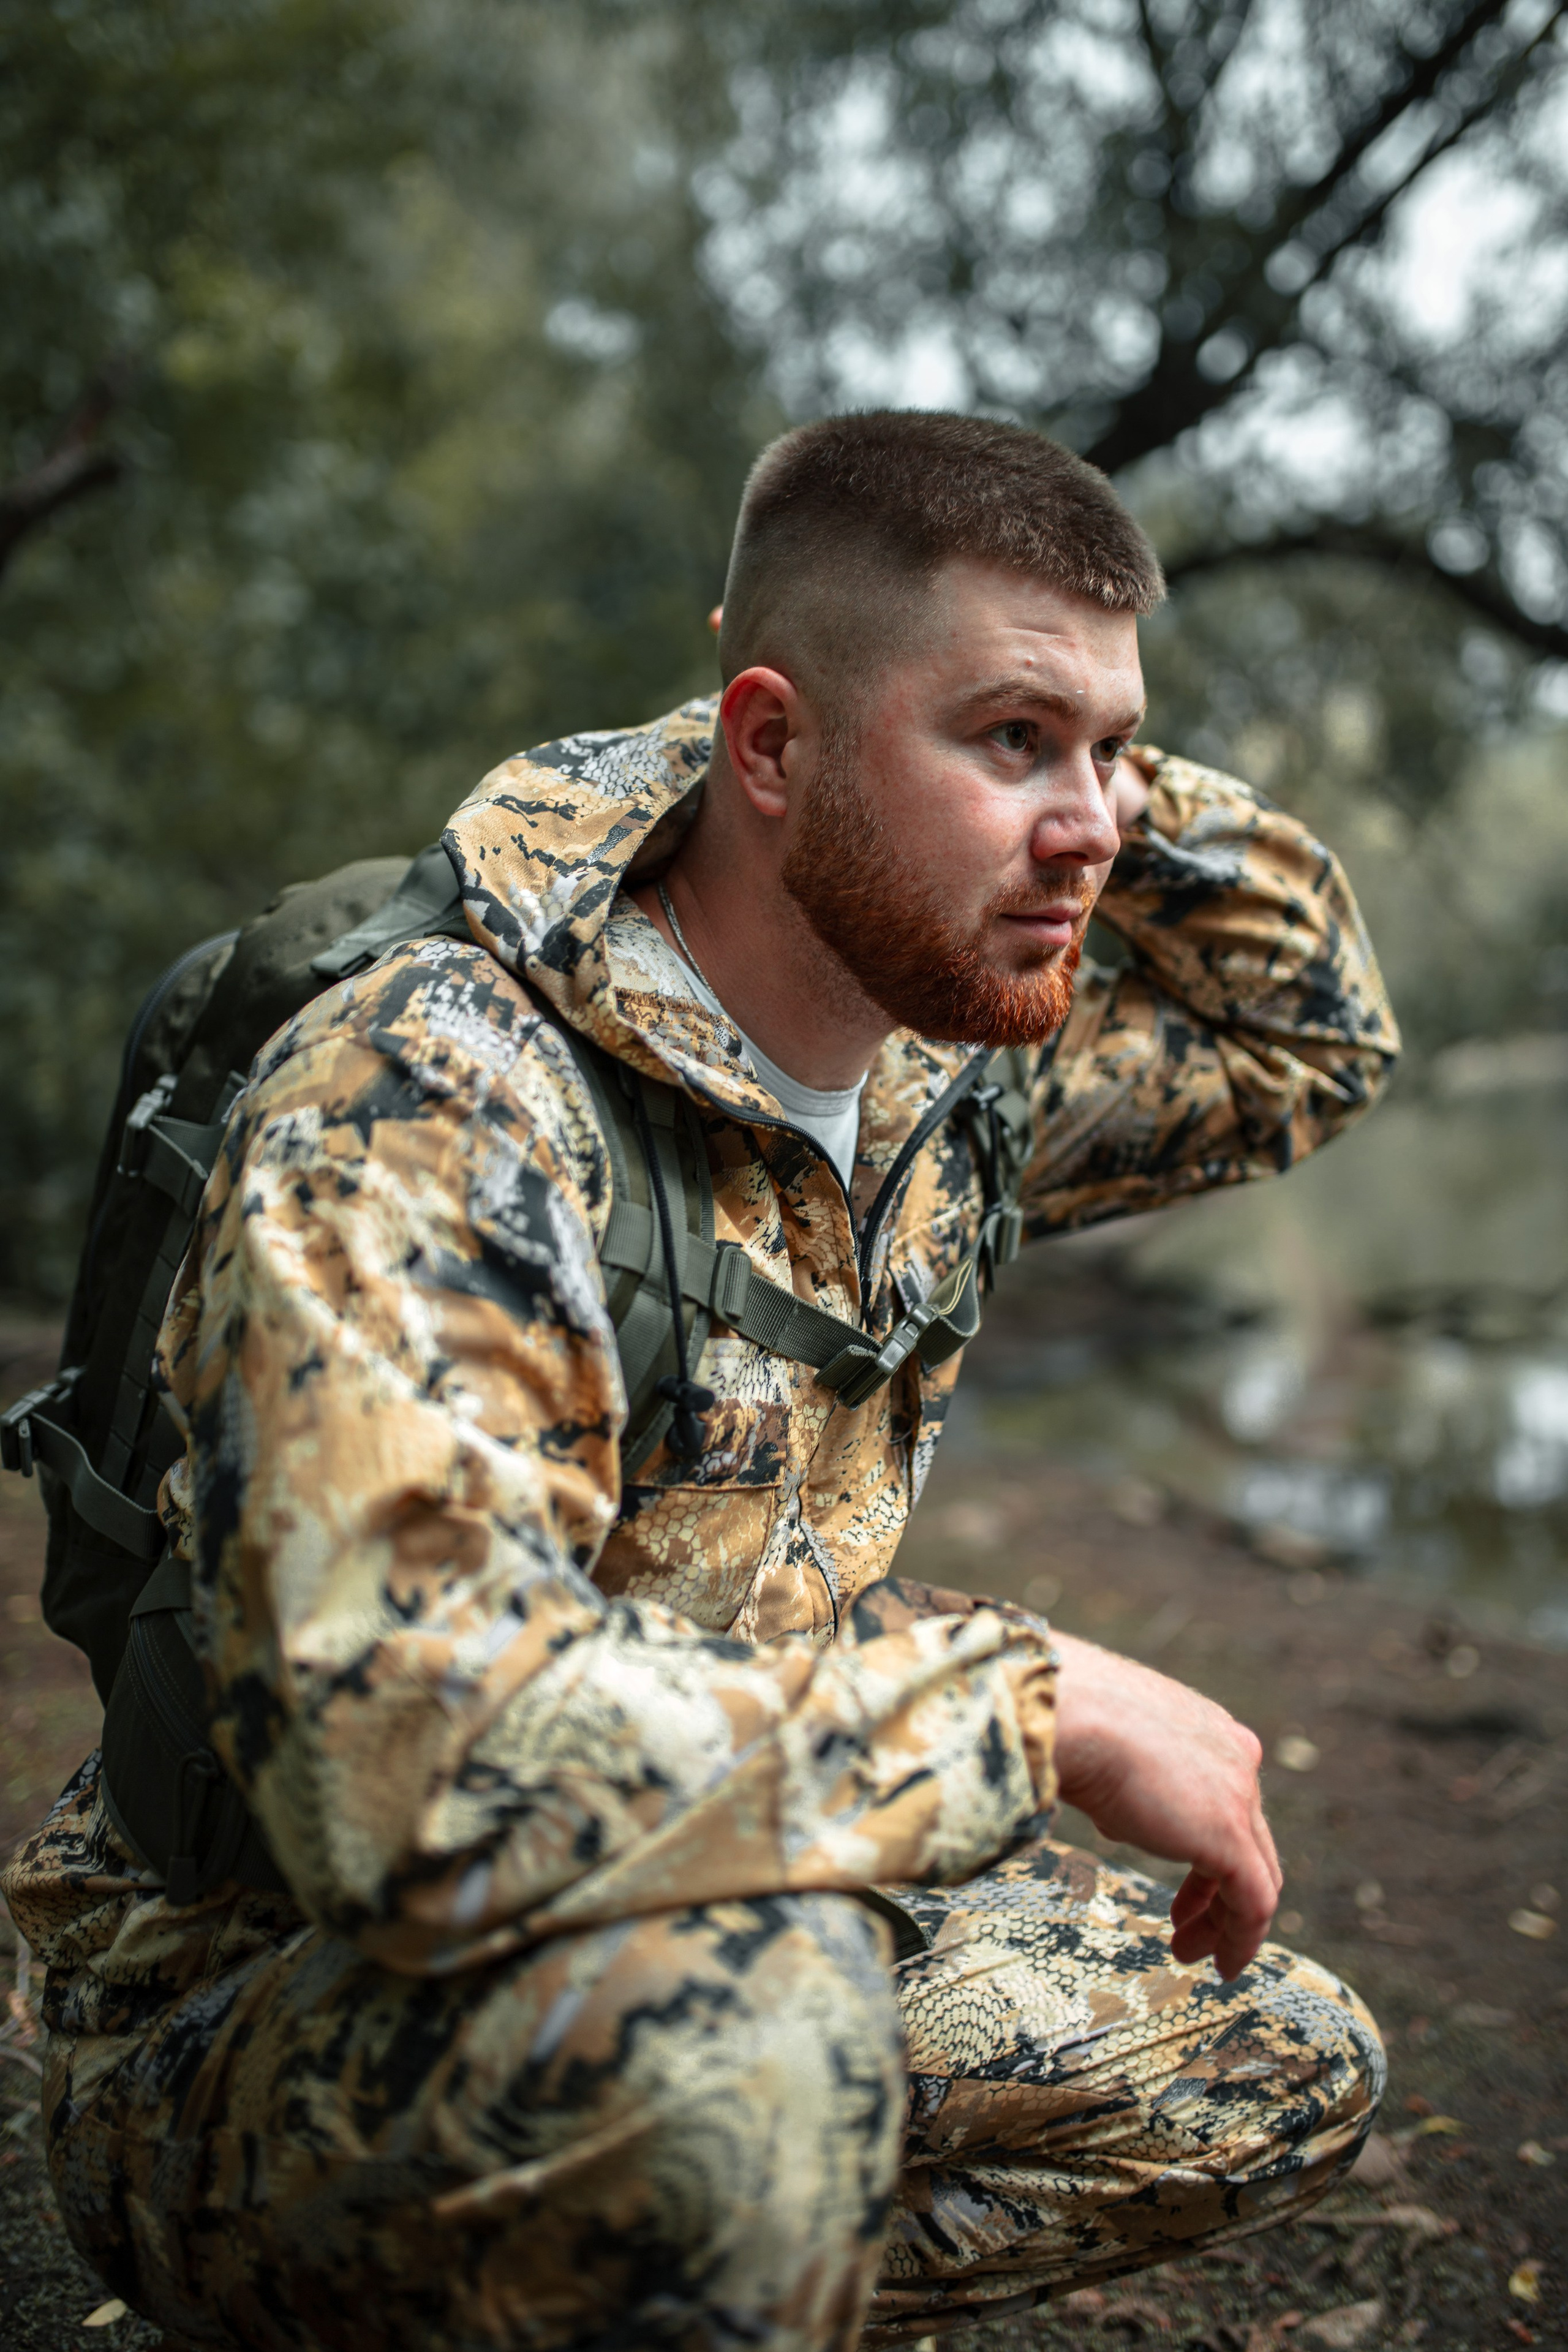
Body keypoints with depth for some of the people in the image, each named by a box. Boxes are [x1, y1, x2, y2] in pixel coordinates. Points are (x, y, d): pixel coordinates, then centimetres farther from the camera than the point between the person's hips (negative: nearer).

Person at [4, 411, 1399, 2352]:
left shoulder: (929, 1077, -2)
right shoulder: (431, 1098, -27)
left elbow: (1311, 1036, 16)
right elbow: (411, 1750, -39)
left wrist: (1100, 763, -2)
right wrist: (1042, 1701, -30)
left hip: (736, 1962, 7)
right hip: (253, 2025, -7)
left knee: (1290, 2077, 9)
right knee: (735, 2018, -39)